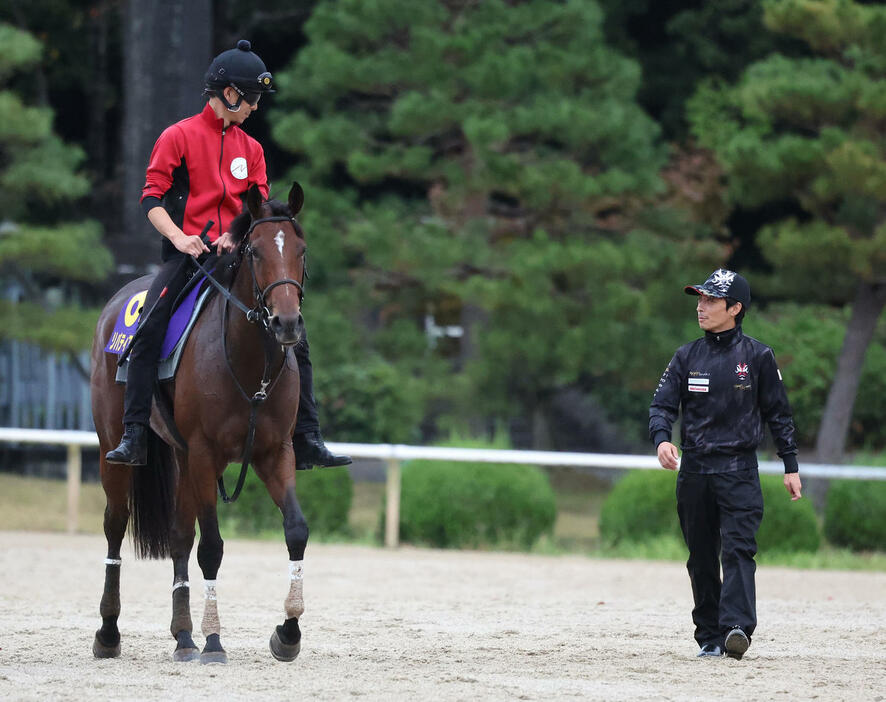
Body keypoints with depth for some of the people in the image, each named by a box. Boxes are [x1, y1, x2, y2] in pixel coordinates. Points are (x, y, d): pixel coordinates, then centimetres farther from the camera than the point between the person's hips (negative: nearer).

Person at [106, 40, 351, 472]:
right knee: (147, 333, -25)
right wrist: (179, 237, -21)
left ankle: (307, 441, -2)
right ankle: (133, 439, -23)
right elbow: (152, 198, -4)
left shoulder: (251, 149, 16)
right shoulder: (179, 137, 2)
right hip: (188, 254, -4)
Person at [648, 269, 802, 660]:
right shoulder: (687, 356, 9)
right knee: (701, 559, 6)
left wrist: (790, 465, 3)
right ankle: (709, 637, 13)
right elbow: (663, 404, 3)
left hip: (739, 470, -4)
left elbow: (778, 414, 6)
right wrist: (661, 438, -19)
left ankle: (737, 627, -29)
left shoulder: (757, 356, 2)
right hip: (694, 470, 4)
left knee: (738, 549, -17)